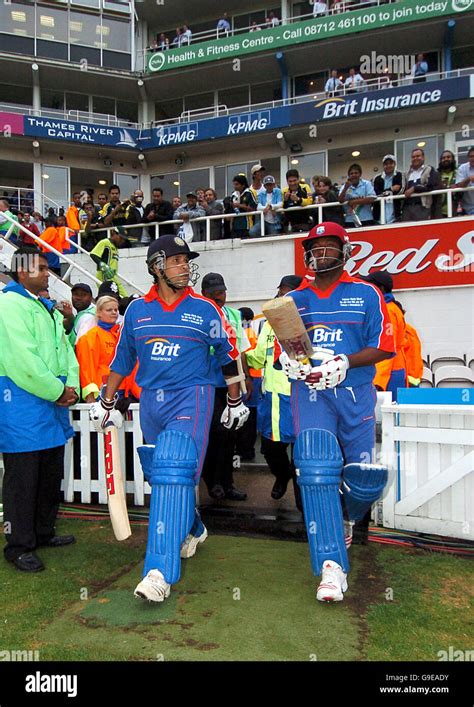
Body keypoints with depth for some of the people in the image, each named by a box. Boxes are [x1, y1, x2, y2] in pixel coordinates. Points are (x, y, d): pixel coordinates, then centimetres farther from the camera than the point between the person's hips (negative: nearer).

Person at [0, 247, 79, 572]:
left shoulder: (48, 308, 17)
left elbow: (65, 350, 14)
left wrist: (71, 387, -3)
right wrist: (58, 391, -14)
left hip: (53, 402, 9)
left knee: (51, 473, 17)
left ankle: (44, 532, 33)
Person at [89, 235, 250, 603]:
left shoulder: (205, 309, 0)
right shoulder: (137, 310, 8)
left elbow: (228, 355, 9)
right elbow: (123, 358, 16)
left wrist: (235, 401, 13)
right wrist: (106, 402, 15)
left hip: (191, 397, -4)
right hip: (151, 401, 4)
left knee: (174, 471, -18)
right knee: (161, 474, 12)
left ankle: (160, 571, -15)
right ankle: (193, 529, 39)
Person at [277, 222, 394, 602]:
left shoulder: (366, 294, 6)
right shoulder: (294, 299, 13)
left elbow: (383, 347, -1)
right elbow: (281, 349, 14)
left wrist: (343, 363, -16)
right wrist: (290, 361, -10)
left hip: (355, 392, 0)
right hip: (310, 391, 1)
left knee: (364, 477, 1)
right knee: (316, 469, -15)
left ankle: (346, 517, 37)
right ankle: (332, 566, -7)